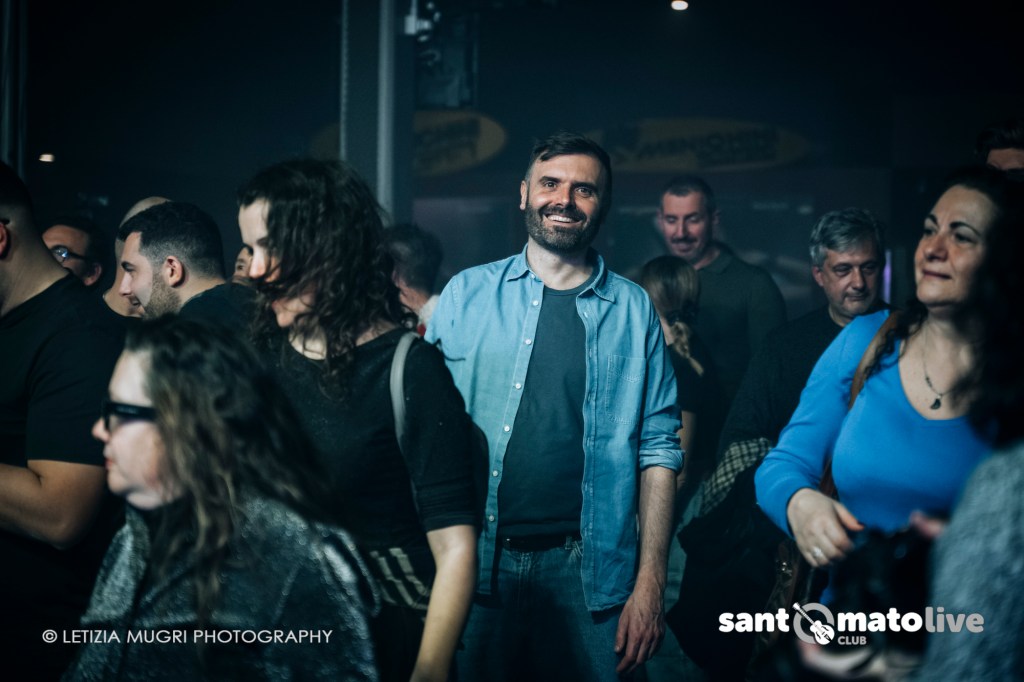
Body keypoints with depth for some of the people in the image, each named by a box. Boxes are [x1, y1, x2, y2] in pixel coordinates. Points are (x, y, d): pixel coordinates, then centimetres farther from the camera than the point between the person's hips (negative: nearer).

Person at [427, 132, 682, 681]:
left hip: (588, 573, 0)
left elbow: (657, 449, 3)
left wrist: (650, 584, -4)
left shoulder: (633, 311, 4)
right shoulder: (466, 294, 4)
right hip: (475, 563, 0)